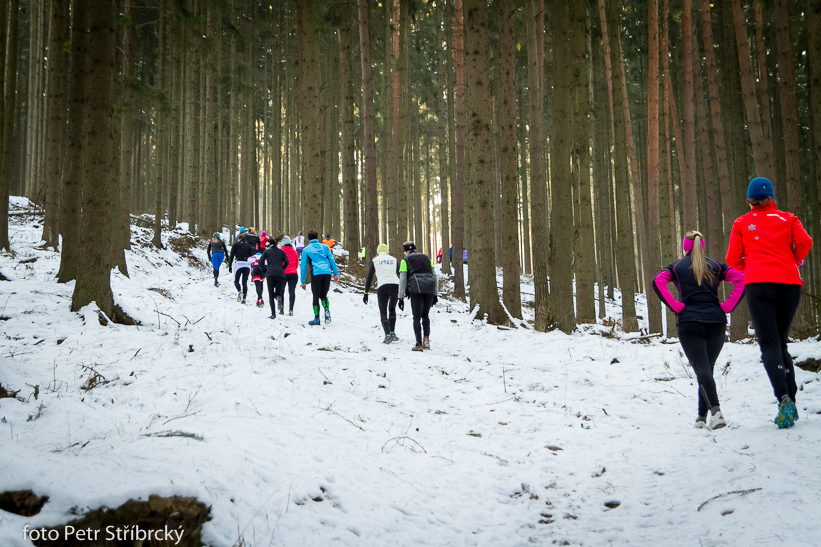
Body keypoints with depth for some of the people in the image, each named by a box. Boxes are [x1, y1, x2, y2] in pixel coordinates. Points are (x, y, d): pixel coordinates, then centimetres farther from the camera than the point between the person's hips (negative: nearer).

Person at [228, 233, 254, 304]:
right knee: (245, 282, 7)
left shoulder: (235, 245, 10)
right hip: (248, 264, 2)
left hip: (239, 263, -2)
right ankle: (244, 298, -2)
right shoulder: (248, 246, 16)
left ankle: (239, 291, -19)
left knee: (236, 280, 10)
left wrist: (229, 266, 5)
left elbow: (232, 256, 3)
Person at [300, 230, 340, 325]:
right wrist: (336, 274, 10)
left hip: (316, 274, -2)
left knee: (316, 297, 6)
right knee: (323, 295, 16)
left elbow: (303, 266, 9)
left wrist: (303, 281, 11)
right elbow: (332, 260, 10)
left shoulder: (306, 250, 11)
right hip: (327, 273, 2)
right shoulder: (325, 247, 17)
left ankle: (316, 318, 4)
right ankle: (327, 308, -12)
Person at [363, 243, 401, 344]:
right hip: (395, 285, 2)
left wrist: (366, 293, 14)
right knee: (392, 309, 24)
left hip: (382, 286, -2)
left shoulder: (375, 261, 14)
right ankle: (392, 333, 18)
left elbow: (369, 278, 11)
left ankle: (388, 335, -15)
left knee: (383, 312, 4)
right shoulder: (394, 259, 19)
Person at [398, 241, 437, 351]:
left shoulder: (405, 260, 13)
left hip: (416, 289, -3)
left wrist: (401, 297, 5)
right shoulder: (426, 257, 24)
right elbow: (434, 276, 19)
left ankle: (419, 344, 1)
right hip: (430, 288, 3)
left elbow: (402, 280, 5)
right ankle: (426, 338, 2)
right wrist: (435, 294, 21)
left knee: (417, 317, 6)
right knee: (425, 315, 20)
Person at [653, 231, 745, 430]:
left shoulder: (676, 267, 10)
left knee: (701, 367, -10)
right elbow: (741, 279, 0)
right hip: (716, 321, 3)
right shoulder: (716, 266, 15)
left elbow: (658, 281, -9)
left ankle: (716, 410, -31)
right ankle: (702, 417, 13)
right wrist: (726, 307, 0)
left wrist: (676, 306, -7)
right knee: (707, 367, 13)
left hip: (689, 322, -2)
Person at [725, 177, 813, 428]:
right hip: (789, 283, 2)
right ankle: (791, 401, 2)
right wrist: (794, 262, 16)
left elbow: (732, 259, 9)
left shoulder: (741, 223, 13)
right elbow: (805, 242, -2)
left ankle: (784, 397, -30)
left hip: (758, 285, -2)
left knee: (769, 343, -8)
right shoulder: (788, 219, 15)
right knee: (781, 342, 13)